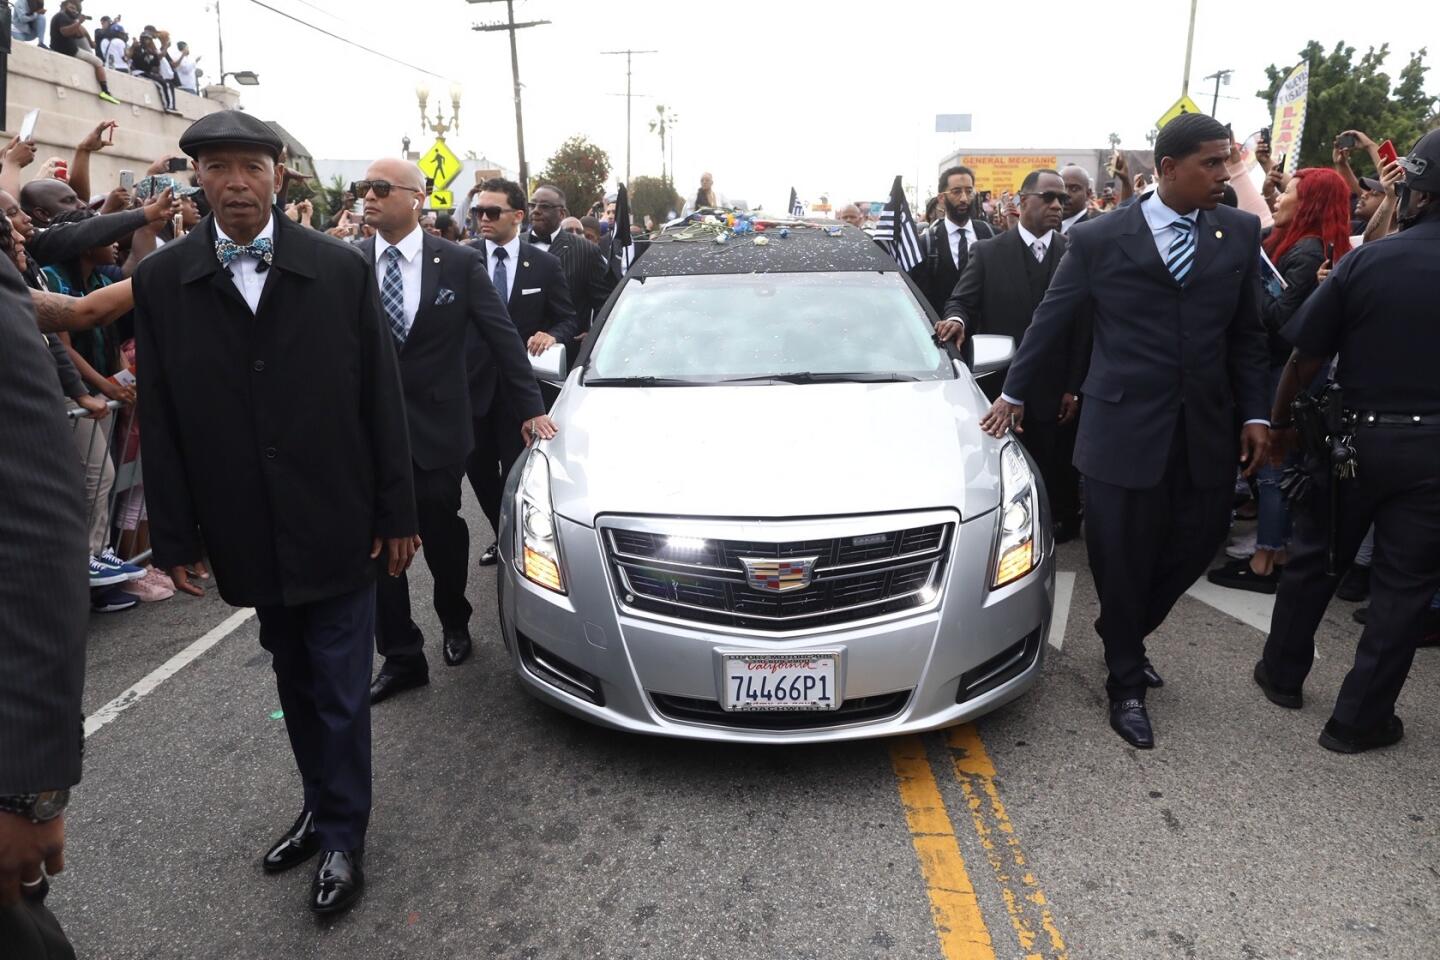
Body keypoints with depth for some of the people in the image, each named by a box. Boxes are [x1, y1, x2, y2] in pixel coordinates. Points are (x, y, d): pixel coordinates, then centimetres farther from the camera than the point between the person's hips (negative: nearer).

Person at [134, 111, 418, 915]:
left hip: (338, 526, -2)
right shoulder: (161, 280, 1)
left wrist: (397, 513, -5)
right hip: (251, 537, 3)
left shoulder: (342, 268, -5)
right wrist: (175, 534, 2)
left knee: (340, 691, 7)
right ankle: (323, 808, 38)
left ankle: (343, 836, 25)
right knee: (296, 684, 18)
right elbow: (160, 419, 3)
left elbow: (381, 398, -4)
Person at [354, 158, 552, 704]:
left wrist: (530, 407, -4)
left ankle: (454, 622, 41)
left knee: (442, 534, 13)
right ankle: (401, 657, 18)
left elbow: (502, 337, -2)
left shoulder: (458, 264, -4)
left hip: (436, 428, -1)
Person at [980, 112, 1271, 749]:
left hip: (1207, 428, 4)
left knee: (1199, 541, 11)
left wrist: (1255, 414, 5)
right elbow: (1051, 322, 5)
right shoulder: (1099, 239, -3)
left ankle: (1126, 633, 40)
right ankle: (1126, 687, 25)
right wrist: (1014, 394, 11)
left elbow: (1247, 334, 11)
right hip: (1125, 426, -4)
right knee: (1122, 559, 4)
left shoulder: (1240, 233, 7)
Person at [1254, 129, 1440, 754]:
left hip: (1357, 436, 0)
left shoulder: (1367, 260, -9)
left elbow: (1305, 357, -8)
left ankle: (1282, 674, 31)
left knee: (1315, 557, 17)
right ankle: (1360, 717, 16)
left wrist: (1279, 421, 4)